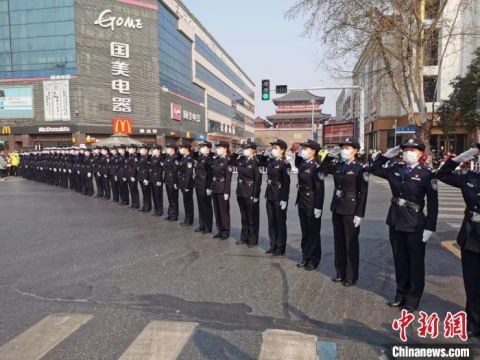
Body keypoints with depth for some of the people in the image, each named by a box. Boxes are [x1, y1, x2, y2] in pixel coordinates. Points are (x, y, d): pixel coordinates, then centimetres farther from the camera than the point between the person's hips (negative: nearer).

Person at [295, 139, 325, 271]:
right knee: (305, 232, 16)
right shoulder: (303, 163, 6)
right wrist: (297, 153, 14)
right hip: (302, 203, 7)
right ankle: (305, 257, 28)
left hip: (312, 205, -7)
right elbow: (297, 164, 32)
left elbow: (320, 188, -19)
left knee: (313, 233, 7)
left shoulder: (316, 166, -17)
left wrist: (318, 207, -20)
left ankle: (314, 260, 20)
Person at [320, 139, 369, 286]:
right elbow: (323, 170, 15)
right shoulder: (338, 165, 6)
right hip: (337, 209, 6)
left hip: (351, 211, -6)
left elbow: (363, 193, -12)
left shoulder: (361, 168, -10)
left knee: (351, 243, 6)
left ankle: (351, 276, 20)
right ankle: (340, 272, 28)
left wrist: (359, 214, -16)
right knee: (338, 242, 14)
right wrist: (330, 156, 1)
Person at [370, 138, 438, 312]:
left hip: (415, 224, -4)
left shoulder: (426, 173, -10)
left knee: (415, 262, 10)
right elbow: (374, 169, 14)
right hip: (395, 221, 5)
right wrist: (387, 155, 1)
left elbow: (433, 203, -10)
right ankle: (401, 293, 31)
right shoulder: (395, 169, 2)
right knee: (399, 260, 16)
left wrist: (429, 227, -13)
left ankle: (413, 299, 24)